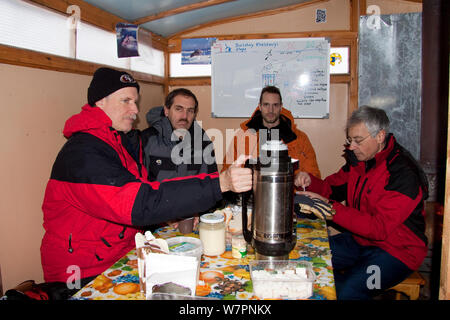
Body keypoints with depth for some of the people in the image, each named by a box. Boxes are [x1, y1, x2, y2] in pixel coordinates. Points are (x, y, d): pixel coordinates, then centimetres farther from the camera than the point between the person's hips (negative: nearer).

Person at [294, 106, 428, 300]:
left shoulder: (404, 174, -22)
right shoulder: (357, 160, 1)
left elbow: (379, 228, -28)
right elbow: (334, 188, 12)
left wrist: (331, 209, -31)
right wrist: (310, 182, -10)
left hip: (396, 250, -7)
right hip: (359, 239, 7)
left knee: (347, 291, -28)